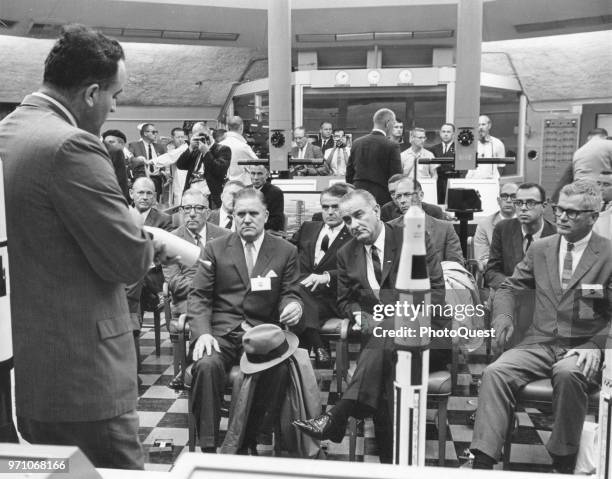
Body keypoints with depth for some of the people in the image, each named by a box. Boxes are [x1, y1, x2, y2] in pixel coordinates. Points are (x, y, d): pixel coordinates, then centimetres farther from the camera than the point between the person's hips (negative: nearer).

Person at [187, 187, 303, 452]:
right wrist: (203, 333, -11)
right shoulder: (215, 248, 12)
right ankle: (208, 448, -21)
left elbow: (289, 294, 13)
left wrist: (293, 305, -13)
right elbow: (198, 296, 7)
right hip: (221, 331, 1)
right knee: (206, 366, -32)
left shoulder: (286, 251, 12)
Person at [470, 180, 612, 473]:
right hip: (539, 344, 4)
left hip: (583, 349, -3)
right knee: (495, 373, -24)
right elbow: (509, 287, 18)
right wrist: (503, 316, -4)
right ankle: (482, 462, -24)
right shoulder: (540, 248, 14)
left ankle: (563, 462, -18)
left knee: (567, 374, -37)